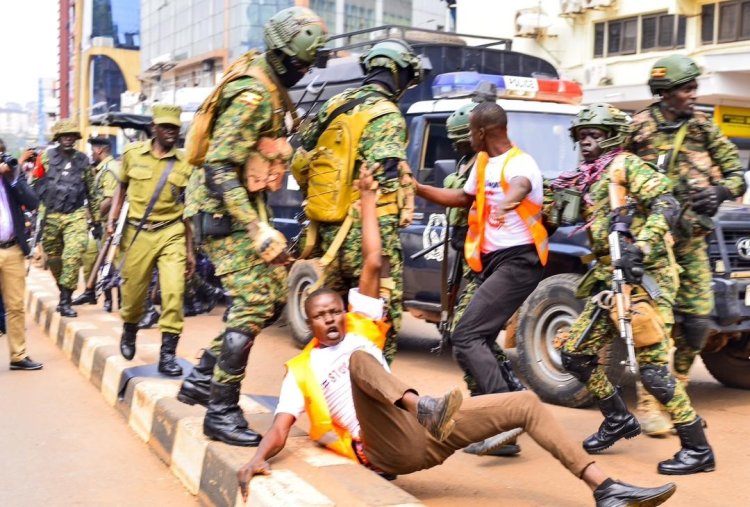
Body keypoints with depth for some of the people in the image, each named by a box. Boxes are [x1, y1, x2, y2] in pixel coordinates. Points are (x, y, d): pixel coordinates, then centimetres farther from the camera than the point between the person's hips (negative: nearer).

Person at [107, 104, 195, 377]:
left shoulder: (184, 163, 2)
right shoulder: (133, 153, 3)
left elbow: (187, 209, 6)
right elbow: (122, 187, 17)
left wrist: (190, 251, 6)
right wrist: (112, 218, 2)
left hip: (171, 233, 0)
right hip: (137, 232, 1)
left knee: (174, 291, -13)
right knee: (133, 291, 9)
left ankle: (167, 354, -3)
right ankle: (129, 332, 41)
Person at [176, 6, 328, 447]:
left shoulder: (271, 90, 11)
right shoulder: (253, 95, -20)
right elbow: (220, 168, -25)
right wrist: (257, 230, -29)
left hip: (247, 207, 10)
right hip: (225, 212, -10)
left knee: (274, 294, 10)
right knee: (254, 304, -12)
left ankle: (202, 378, 19)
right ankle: (222, 411, -4)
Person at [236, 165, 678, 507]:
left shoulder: (359, 329, 20)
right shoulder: (301, 369, 12)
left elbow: (374, 263, 14)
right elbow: (281, 430, 0)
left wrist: (368, 197, 13)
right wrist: (259, 459, -22)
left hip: (424, 434, 5)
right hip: (389, 449, -4)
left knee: (526, 403, -4)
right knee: (359, 358, -27)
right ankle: (423, 407, -54)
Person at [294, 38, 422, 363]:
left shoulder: (334, 106, 14)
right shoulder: (386, 115, -11)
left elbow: (300, 164, 18)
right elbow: (384, 178, -21)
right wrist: (384, 243, -21)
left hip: (328, 230, 8)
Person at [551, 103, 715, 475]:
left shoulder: (626, 165, -4)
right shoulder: (586, 182, 19)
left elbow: (667, 205, -16)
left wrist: (641, 246, -28)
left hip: (644, 277, -8)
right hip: (609, 279, 8)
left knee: (651, 365, -11)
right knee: (573, 353, 8)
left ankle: (698, 450, 1)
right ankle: (619, 419, 26)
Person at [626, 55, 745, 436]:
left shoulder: (704, 129, 7)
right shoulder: (639, 129, -4)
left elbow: (736, 174, 8)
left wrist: (720, 191, -13)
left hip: (691, 237, 4)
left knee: (697, 319, 3)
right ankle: (647, 404, 4)